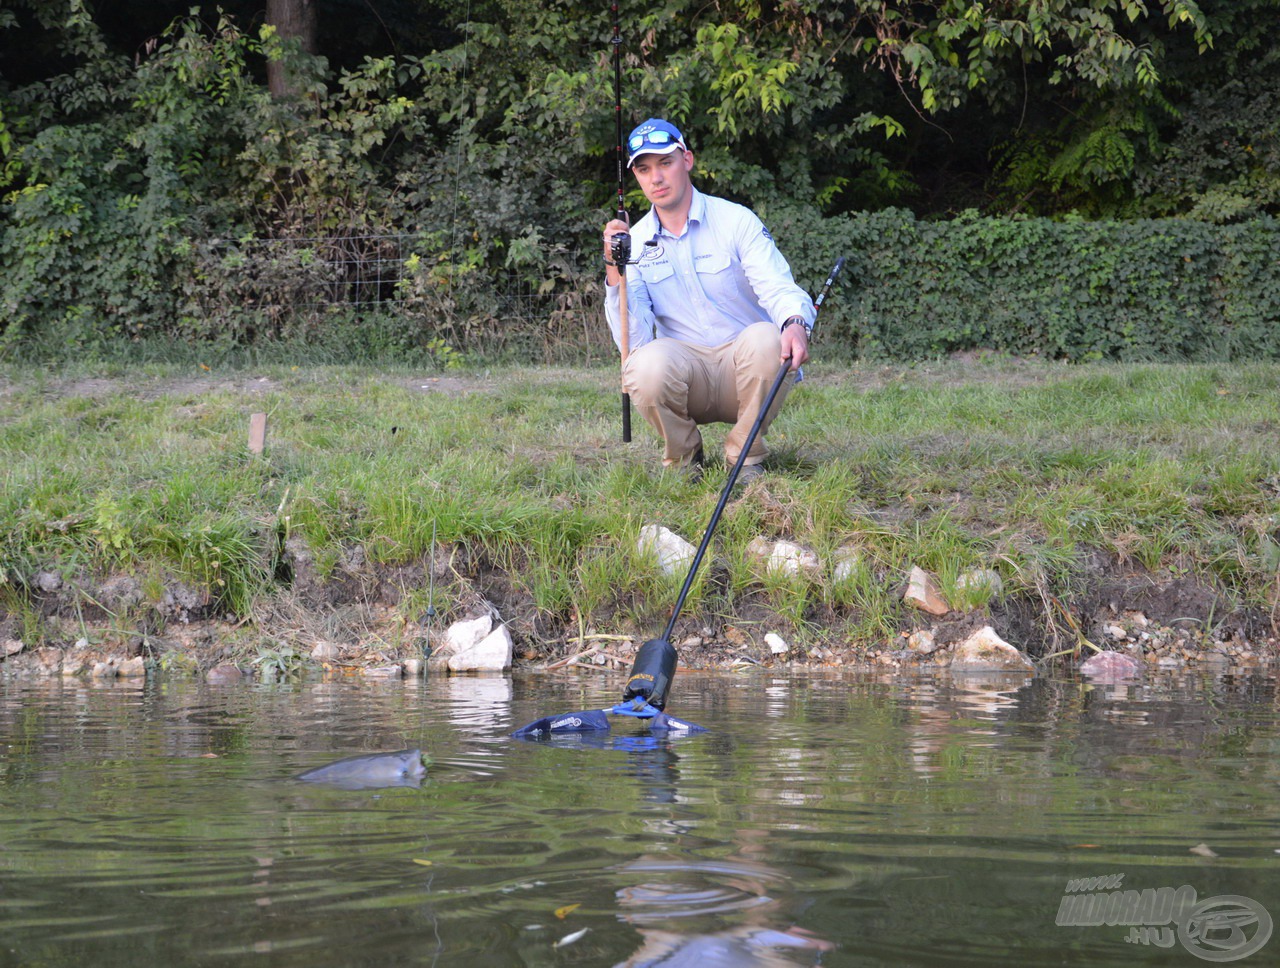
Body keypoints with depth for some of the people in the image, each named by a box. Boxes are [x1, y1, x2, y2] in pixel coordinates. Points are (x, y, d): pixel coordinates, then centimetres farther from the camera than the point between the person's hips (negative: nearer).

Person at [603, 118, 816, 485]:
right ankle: (684, 460, -3)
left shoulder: (736, 220, -2)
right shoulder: (636, 242, 4)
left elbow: (778, 287, -16)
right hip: (685, 369, 1)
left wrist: (796, 324, -40)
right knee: (646, 363, -33)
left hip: (743, 373, -1)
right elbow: (632, 339, -5)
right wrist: (615, 271, -19)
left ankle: (745, 457, -10)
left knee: (765, 339, -34)